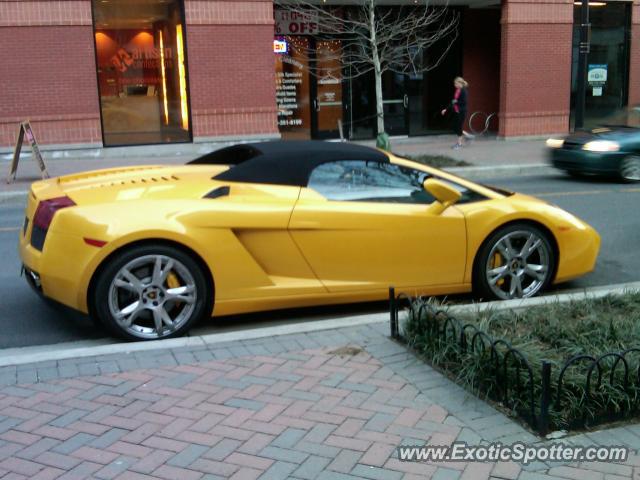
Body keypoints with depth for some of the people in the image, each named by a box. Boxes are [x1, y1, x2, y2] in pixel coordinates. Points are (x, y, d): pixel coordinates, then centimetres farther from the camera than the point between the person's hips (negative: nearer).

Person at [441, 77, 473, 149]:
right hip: (456, 111, 8)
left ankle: (459, 143, 9)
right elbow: (453, 102, 15)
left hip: (461, 112, -8)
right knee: (455, 128, 10)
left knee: (458, 128, -2)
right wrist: (446, 109, 12)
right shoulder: (457, 91, 10)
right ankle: (468, 136, 26)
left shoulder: (463, 91, -13)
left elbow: (464, 102, -19)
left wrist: (456, 102, -12)